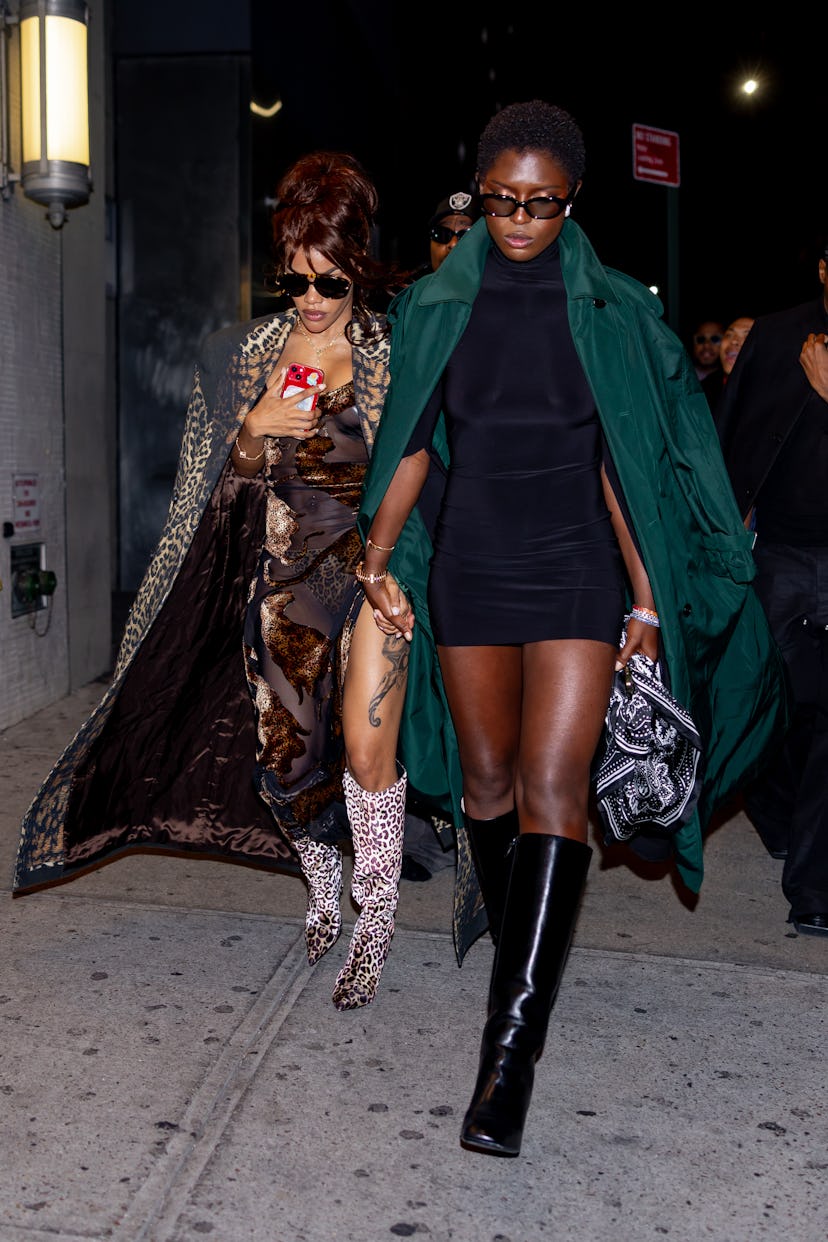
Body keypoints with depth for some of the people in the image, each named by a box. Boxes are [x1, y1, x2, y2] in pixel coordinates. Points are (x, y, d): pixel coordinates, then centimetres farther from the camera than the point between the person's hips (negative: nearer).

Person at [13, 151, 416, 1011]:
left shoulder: (393, 350, -2)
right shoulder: (252, 351, 7)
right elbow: (234, 477, 10)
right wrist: (255, 429, -10)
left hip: (370, 559, -3)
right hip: (283, 564, 4)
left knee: (364, 746, -11)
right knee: (282, 746, 6)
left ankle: (376, 920, 6)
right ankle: (323, 893, 29)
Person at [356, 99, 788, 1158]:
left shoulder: (611, 311, 3)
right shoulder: (437, 305, 7)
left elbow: (619, 462, 3)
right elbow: (412, 441, 9)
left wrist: (646, 594, 0)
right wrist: (378, 559, 0)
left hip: (576, 573, -2)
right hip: (469, 573, 3)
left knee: (552, 787, -13)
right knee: (486, 780, 9)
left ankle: (513, 1044, -12)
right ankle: (509, 933, 34)